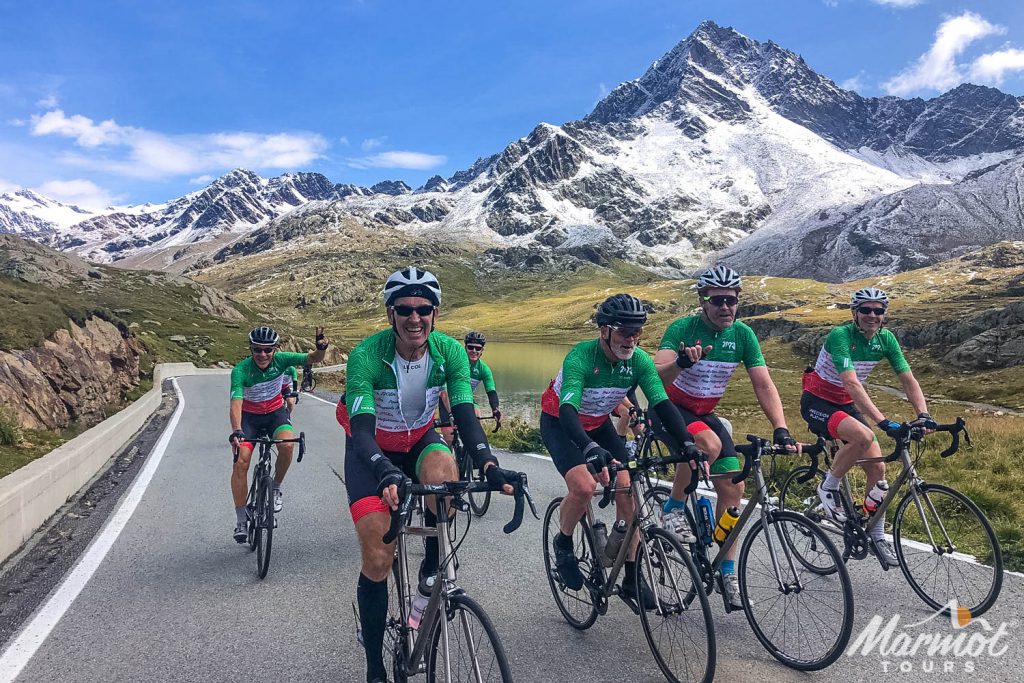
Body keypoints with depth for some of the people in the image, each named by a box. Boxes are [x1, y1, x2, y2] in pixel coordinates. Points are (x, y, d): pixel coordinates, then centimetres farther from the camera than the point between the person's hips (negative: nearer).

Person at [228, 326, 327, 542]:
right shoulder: (241, 370, -25)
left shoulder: (280, 360, -19)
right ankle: (241, 520, -2)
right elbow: (236, 403, -36)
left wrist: (321, 348, -46)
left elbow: (313, 359, -22)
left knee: (287, 445, -29)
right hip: (249, 416, -1)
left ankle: (275, 488, -2)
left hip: (276, 413, 1)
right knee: (240, 462, -17)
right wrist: (236, 431, -52)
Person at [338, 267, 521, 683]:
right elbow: (362, 430, -35)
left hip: (418, 439, 2)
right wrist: (387, 475, -53)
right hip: (372, 449, -2)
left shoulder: (449, 351, -21)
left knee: (444, 474, -35)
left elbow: (465, 415, -25)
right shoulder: (366, 356, -29)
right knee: (378, 559, -9)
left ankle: (432, 574, -8)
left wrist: (489, 465, -42)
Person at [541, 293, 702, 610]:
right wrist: (590, 448, -61)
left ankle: (632, 578, 5)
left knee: (627, 489, -9)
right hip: (559, 423, -5)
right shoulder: (580, 358, -33)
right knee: (583, 486, -28)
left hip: (598, 425, 5)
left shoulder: (639, 361, -18)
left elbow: (662, 404, -23)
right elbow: (568, 410, -44)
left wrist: (687, 443, -39)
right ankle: (563, 544, 3)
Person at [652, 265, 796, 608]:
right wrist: (682, 362, -55)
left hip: (704, 414, 5)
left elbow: (764, 386, -10)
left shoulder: (743, 334, -8)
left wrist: (781, 430, -23)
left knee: (733, 488, -4)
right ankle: (673, 508, -11)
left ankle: (728, 573, 10)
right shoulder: (683, 329, -20)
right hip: (670, 409, -5)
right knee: (710, 443, -35)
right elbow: (656, 375, -33)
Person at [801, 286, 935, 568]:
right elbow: (852, 384, -36)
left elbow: (908, 380, -5)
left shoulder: (886, 339, -5)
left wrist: (923, 414, -22)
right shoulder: (840, 336, -25)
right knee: (863, 436, -34)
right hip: (817, 402, -7)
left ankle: (877, 536, 16)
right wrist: (884, 422, -43)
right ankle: (829, 488, -10)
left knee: (878, 467, -1)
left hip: (846, 405, 7)